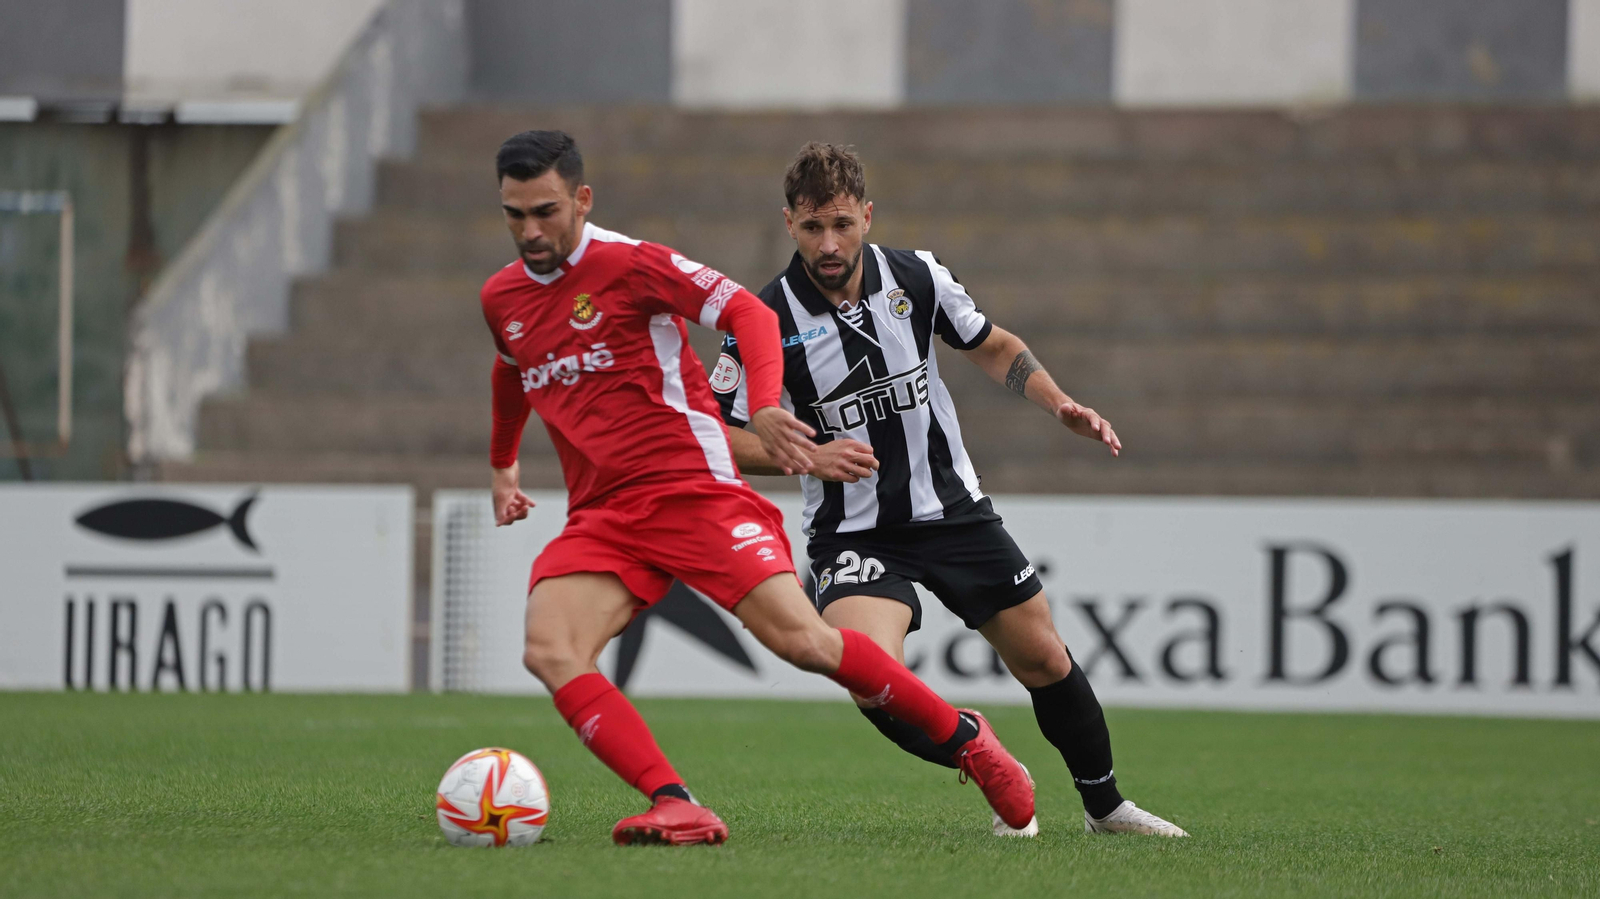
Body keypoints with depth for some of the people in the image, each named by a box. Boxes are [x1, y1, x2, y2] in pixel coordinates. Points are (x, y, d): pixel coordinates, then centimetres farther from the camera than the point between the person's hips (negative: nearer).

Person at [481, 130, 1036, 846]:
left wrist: (763, 409, -28)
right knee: (548, 652, -22)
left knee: (802, 640, -15)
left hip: (693, 490, -5)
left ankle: (963, 738, 7)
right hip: (599, 514, 5)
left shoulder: (629, 263, -7)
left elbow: (748, 312, -11)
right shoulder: (500, 299, 11)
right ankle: (676, 808, -28)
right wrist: (502, 464, 46)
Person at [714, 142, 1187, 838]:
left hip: (954, 511, 3)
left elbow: (993, 347, 13)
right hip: (855, 535, -3)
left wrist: (1060, 404, -3)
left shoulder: (916, 276, -5)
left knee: (1043, 658, 9)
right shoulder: (766, 320, -15)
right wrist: (806, 455, -23)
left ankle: (1105, 805, 33)